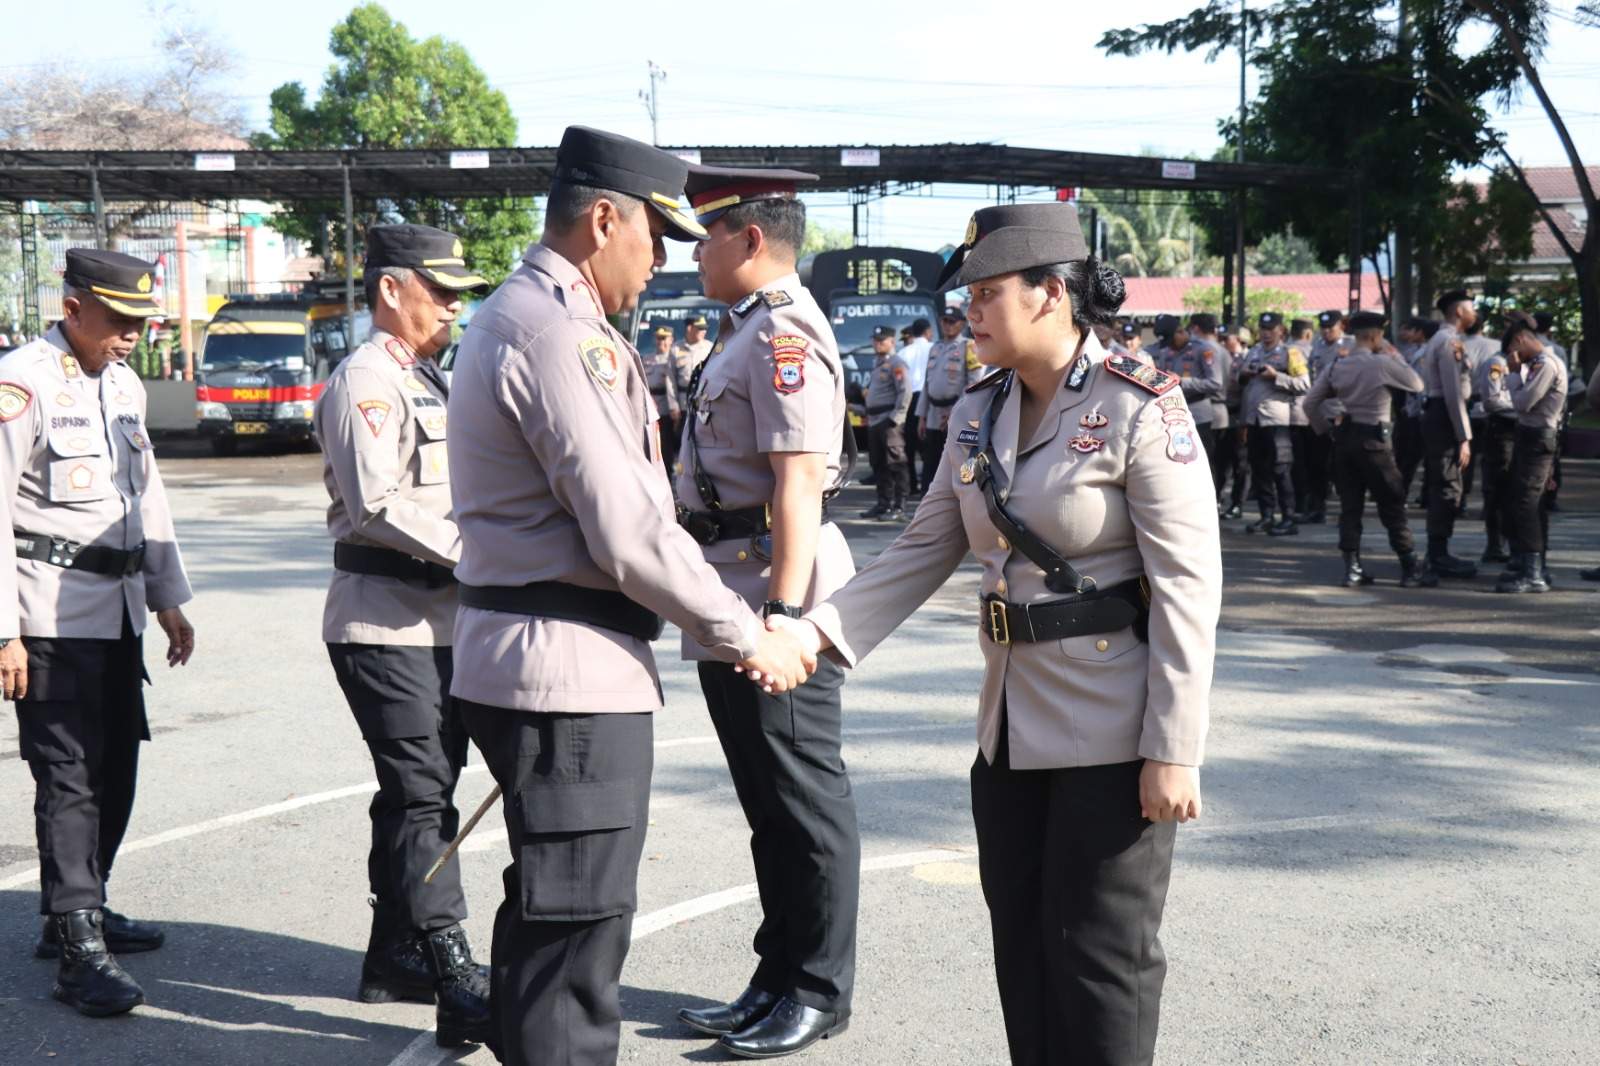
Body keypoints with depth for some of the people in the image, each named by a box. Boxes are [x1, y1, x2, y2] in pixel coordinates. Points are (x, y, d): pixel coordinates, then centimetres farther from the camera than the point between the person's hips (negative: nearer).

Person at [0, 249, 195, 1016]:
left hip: (119, 609, 8)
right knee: (68, 776, -7)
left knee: (114, 770, 13)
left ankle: (77, 910, 28)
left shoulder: (124, 385, 14)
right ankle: (79, 950, -4)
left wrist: (169, 599, 18)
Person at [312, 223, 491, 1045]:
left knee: (416, 788, 14)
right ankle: (455, 978, -13)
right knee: (423, 792, -12)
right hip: (383, 618, -10)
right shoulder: (366, 381, -11)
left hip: (438, 615, 10)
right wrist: (471, 552, -19)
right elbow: (378, 505, -21)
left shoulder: (429, 381, 20)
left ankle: (393, 954, 25)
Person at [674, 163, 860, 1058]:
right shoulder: (753, 331, 17)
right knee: (770, 805, 16)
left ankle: (819, 993, 12)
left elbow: (799, 484, -23)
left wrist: (782, 613, -25)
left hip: (775, 605, -10)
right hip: (732, 609, 10)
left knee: (805, 802, 1)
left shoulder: (785, 336, -15)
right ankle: (780, 982, 27)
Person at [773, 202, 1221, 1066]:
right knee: (1022, 948, 13)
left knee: (1098, 953, 2)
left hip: (1110, 733, -7)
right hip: (1012, 726, 7)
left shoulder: (1139, 408, -13)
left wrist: (1172, 750, -18)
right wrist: (817, 632, -5)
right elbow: (924, 549, 9)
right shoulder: (978, 413, 8)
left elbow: (1189, 587, -15)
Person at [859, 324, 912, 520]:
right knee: (878, 465, 13)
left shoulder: (896, 364, -8)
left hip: (890, 422, -10)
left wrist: (895, 417, -20)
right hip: (874, 421, 10)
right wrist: (868, 416, 20)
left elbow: (905, 392, -17)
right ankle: (883, 504, 20)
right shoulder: (879, 365, 21)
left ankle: (899, 508, -10)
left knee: (895, 464, -9)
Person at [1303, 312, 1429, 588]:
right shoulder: (1381, 363, -11)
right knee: (1392, 506, 1)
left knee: (1350, 505, 8)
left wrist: (1325, 430, 16)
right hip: (1373, 440, -5)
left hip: (1343, 438, 5)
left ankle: (1352, 568, 7)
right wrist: (1396, 355, 8)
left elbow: (1310, 403, 6)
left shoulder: (1335, 365, 5)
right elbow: (1416, 384, 1)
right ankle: (1410, 570, 4)